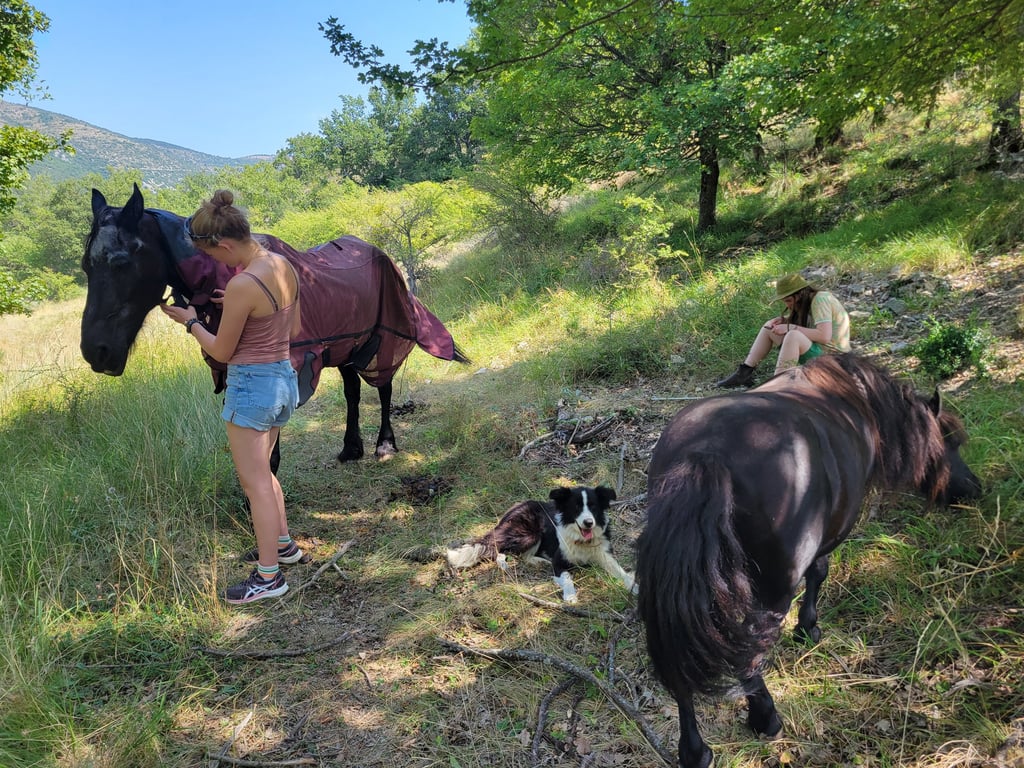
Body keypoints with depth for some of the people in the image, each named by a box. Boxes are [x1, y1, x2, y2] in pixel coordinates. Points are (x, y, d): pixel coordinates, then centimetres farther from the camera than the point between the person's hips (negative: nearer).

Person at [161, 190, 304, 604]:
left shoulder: (242, 284, -23)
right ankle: (283, 544, 38)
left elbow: (222, 352, -12)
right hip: (285, 378, 9)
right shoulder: (284, 265, 1)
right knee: (261, 471, 25)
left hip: (252, 384, -9)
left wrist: (190, 322, 5)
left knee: (255, 482, 3)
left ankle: (269, 576, 14)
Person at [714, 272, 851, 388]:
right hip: (816, 349, 10)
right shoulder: (808, 302, 7)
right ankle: (744, 373, -4)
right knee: (769, 327, 5)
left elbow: (825, 336, -29)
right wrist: (782, 320, -3)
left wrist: (790, 328, -24)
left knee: (793, 336, -36)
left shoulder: (820, 299, -19)